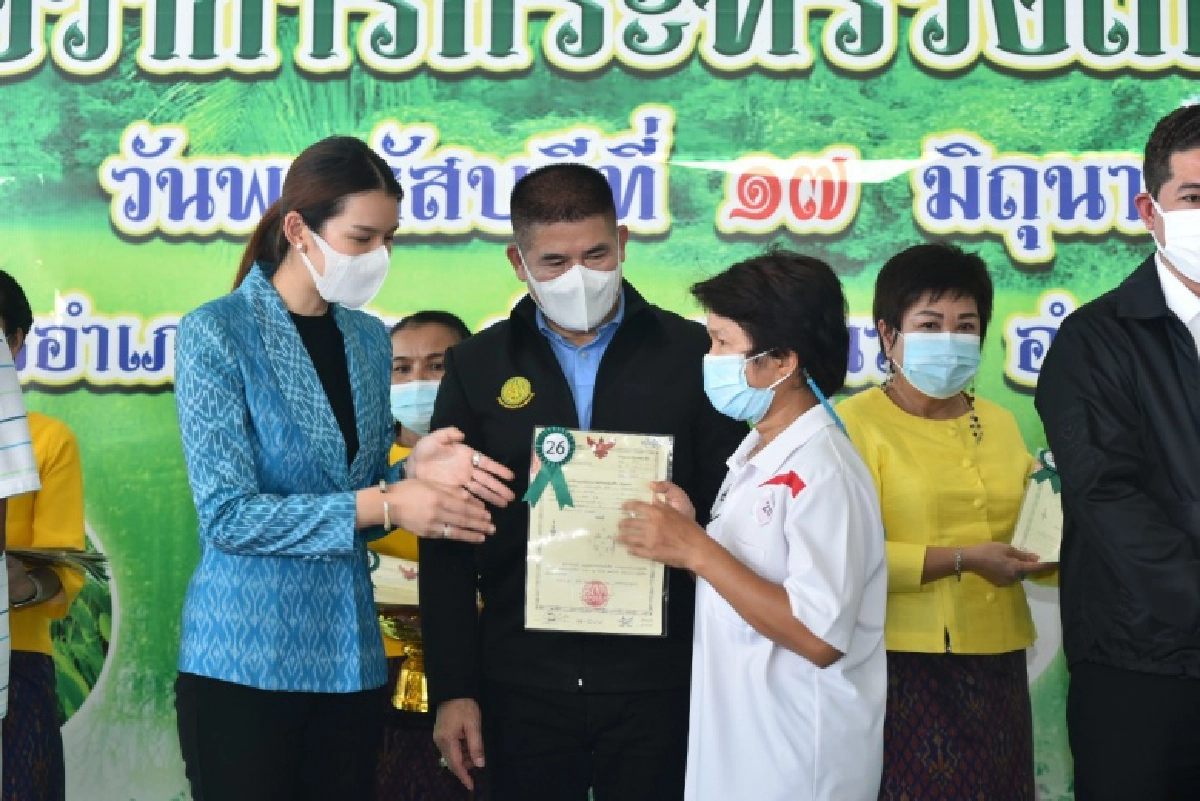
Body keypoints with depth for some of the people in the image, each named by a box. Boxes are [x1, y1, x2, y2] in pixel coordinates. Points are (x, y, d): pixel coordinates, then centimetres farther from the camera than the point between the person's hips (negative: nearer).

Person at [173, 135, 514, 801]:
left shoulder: (370, 339, 8)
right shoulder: (217, 333, -9)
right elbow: (227, 515, -16)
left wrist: (414, 475, -8)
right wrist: (382, 504, -22)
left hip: (350, 654, 6)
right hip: (245, 660, -5)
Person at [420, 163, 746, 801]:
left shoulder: (692, 355, 0)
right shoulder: (477, 368, 4)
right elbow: (446, 542, 4)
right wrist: (453, 689, 0)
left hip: (656, 679, -1)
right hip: (522, 682, 1)